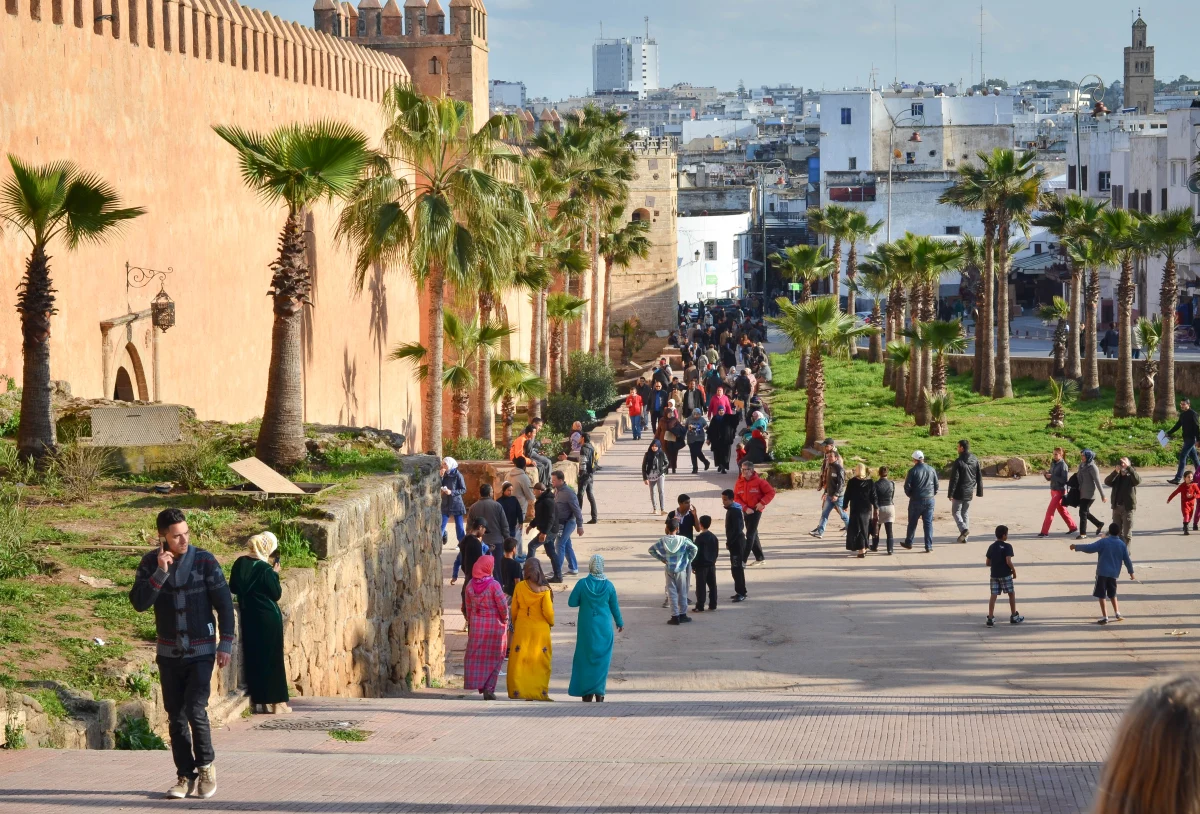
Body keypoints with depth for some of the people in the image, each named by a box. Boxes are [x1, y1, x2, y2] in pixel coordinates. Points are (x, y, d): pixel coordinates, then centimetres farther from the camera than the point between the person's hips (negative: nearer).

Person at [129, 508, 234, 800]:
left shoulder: (205, 561, -9)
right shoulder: (150, 563, -2)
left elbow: (225, 604, -4)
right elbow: (139, 603, -12)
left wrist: (226, 644, -7)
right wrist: (160, 572, -23)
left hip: (201, 651, -3)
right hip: (169, 653, 3)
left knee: (195, 710, -14)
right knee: (176, 717, 4)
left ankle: (206, 765, 7)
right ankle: (186, 776, 13)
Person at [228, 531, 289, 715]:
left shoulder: (240, 563, 0)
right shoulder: (265, 569, -18)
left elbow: (233, 588, 11)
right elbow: (277, 594, -11)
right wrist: (275, 575, -2)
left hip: (248, 617, 6)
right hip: (268, 618, -6)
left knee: (254, 658, 13)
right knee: (272, 658, 3)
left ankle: (258, 700, 15)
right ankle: (275, 701, 7)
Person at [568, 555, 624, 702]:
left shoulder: (582, 584, -10)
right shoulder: (608, 585, -7)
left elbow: (572, 602, -6)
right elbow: (615, 607, 2)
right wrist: (620, 623, 17)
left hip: (587, 627, 0)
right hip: (604, 628, 0)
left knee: (586, 657, 11)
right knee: (601, 658, 7)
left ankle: (586, 691, 12)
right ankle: (599, 692, 3)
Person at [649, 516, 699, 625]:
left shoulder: (662, 540, -6)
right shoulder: (683, 540, -10)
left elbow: (651, 550, -3)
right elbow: (694, 548, -18)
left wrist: (661, 558, 3)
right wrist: (689, 559, -5)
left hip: (669, 570, 1)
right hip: (681, 570, -1)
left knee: (672, 594, 5)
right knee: (682, 593, 12)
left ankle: (675, 617, 4)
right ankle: (683, 615, 19)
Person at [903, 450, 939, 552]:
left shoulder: (913, 471, -10)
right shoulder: (932, 470, 2)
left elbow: (907, 486, -8)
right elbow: (936, 485, 7)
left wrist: (910, 495, 10)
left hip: (916, 500, -3)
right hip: (929, 500, 3)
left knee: (912, 523, 13)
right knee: (928, 523, 4)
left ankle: (908, 543, 25)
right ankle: (929, 546, 0)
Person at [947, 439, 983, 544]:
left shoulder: (958, 462, -16)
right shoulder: (975, 460, 4)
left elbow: (954, 479, -15)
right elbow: (979, 477, 9)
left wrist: (950, 493, -10)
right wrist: (979, 491, 15)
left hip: (959, 492, -6)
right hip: (969, 492, 6)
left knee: (956, 512, 7)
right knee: (966, 513, 14)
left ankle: (963, 529, -16)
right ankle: (964, 537, 14)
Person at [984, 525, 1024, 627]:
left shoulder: (991, 547, 7)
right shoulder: (1007, 547, -11)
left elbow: (987, 563, 8)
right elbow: (1008, 561, -20)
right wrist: (1014, 571, -6)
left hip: (994, 575, 5)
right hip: (1005, 574, -5)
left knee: (993, 595, 2)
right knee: (1011, 594, 12)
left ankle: (990, 618, -6)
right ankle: (1014, 617, 21)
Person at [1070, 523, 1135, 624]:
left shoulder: (1103, 542, -6)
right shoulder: (1122, 545, 4)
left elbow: (1090, 548, -12)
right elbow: (1127, 560, 7)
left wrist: (1076, 547, -2)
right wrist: (1131, 572, 19)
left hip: (1102, 572, -4)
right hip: (1114, 574, 4)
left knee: (1101, 595, 1)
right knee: (1112, 594, 23)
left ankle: (1105, 617, -2)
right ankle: (1117, 613, 20)